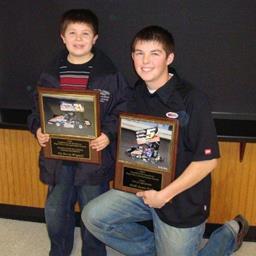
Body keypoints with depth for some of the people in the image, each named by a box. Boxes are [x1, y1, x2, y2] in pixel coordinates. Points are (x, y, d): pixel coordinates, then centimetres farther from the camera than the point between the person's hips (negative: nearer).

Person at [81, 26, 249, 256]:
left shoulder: (192, 99, -20)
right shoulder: (136, 96, 1)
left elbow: (208, 160, -19)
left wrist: (164, 195, -17)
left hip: (182, 198, -5)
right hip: (142, 187, 6)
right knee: (92, 216, -9)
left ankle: (231, 232, 30)